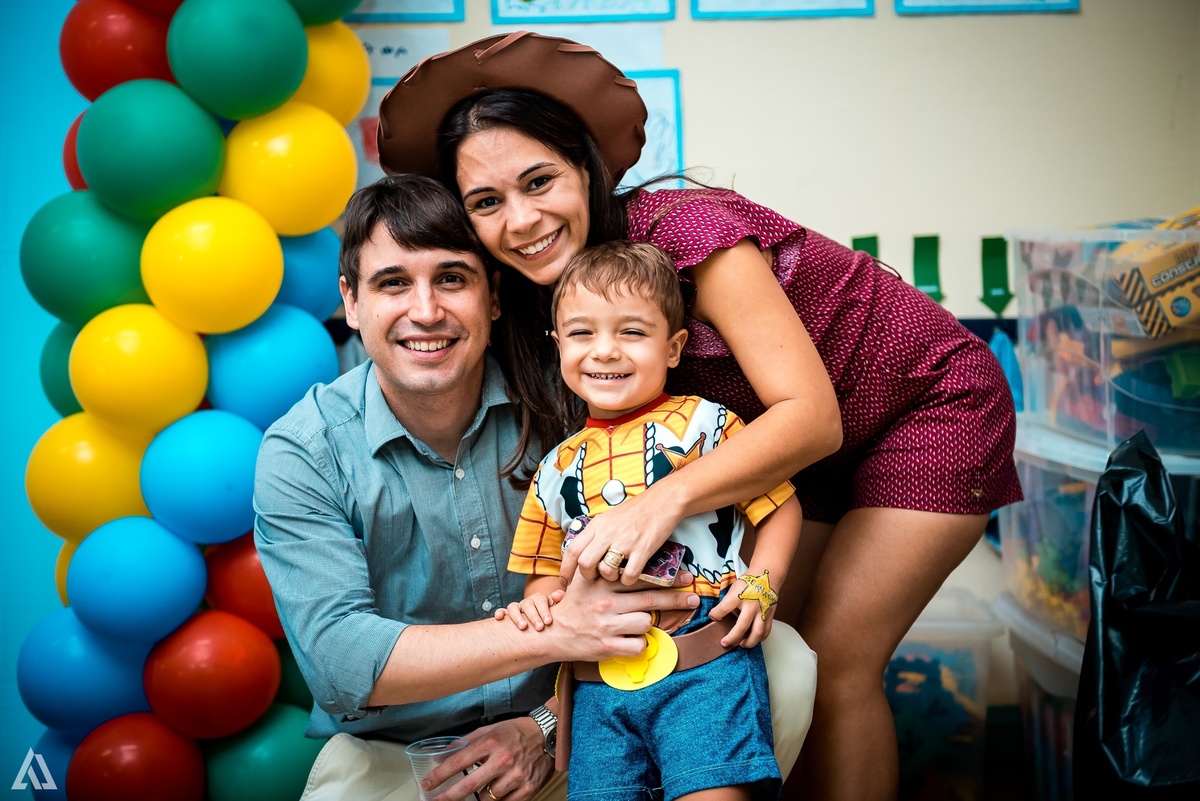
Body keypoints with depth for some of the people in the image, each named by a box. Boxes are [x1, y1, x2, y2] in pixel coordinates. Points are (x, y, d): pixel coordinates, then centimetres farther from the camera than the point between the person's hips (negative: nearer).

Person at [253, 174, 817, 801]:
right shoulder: (302, 454, -10)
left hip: (563, 725, 3)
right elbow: (339, 658, -20)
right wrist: (554, 633, -28)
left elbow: (630, 593, -1)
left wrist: (548, 726, -16)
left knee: (785, 662, -14)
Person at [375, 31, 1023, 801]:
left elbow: (811, 416, -32)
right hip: (806, 441, 7)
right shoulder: (569, 287, -8)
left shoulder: (687, 229, -30)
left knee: (834, 661, -11)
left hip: (932, 403, -7)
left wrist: (668, 497, -46)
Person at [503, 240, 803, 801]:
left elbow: (780, 507, 3)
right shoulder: (557, 469, 14)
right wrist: (537, 602, 0)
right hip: (600, 687, 5)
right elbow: (548, 567, 21)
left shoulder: (701, 425, -1)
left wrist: (760, 584, -11)